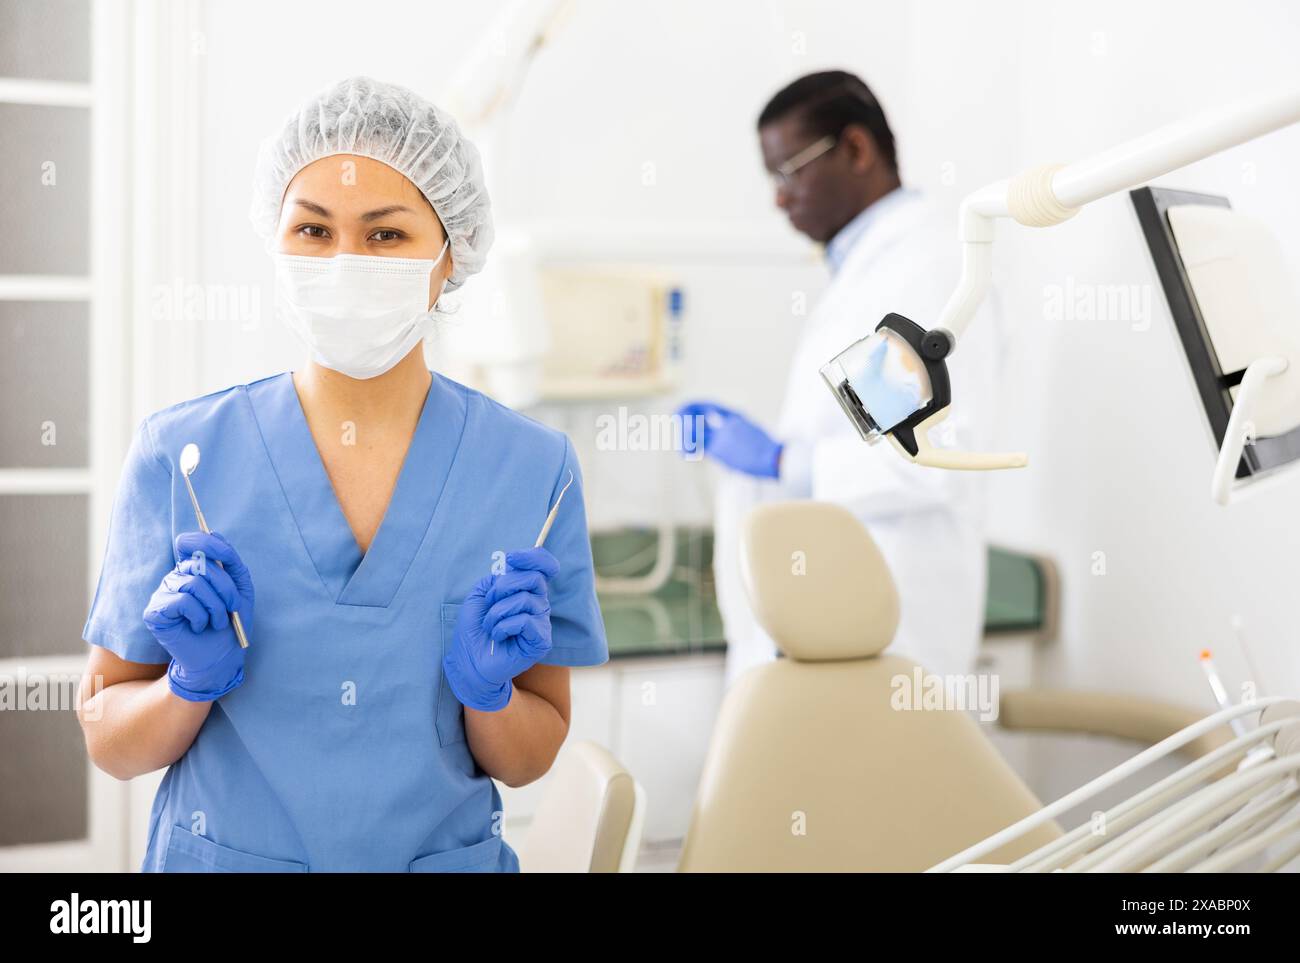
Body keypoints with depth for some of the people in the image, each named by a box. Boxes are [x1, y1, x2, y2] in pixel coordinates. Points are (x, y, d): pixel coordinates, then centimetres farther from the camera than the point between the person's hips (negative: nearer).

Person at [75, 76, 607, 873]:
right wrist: (194, 683, -21)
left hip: (450, 855, 1)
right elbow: (109, 742, -4)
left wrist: (488, 689, -20)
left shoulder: (533, 469, -9)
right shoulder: (179, 455, -10)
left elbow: (529, 761, -1)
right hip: (221, 852, 0)